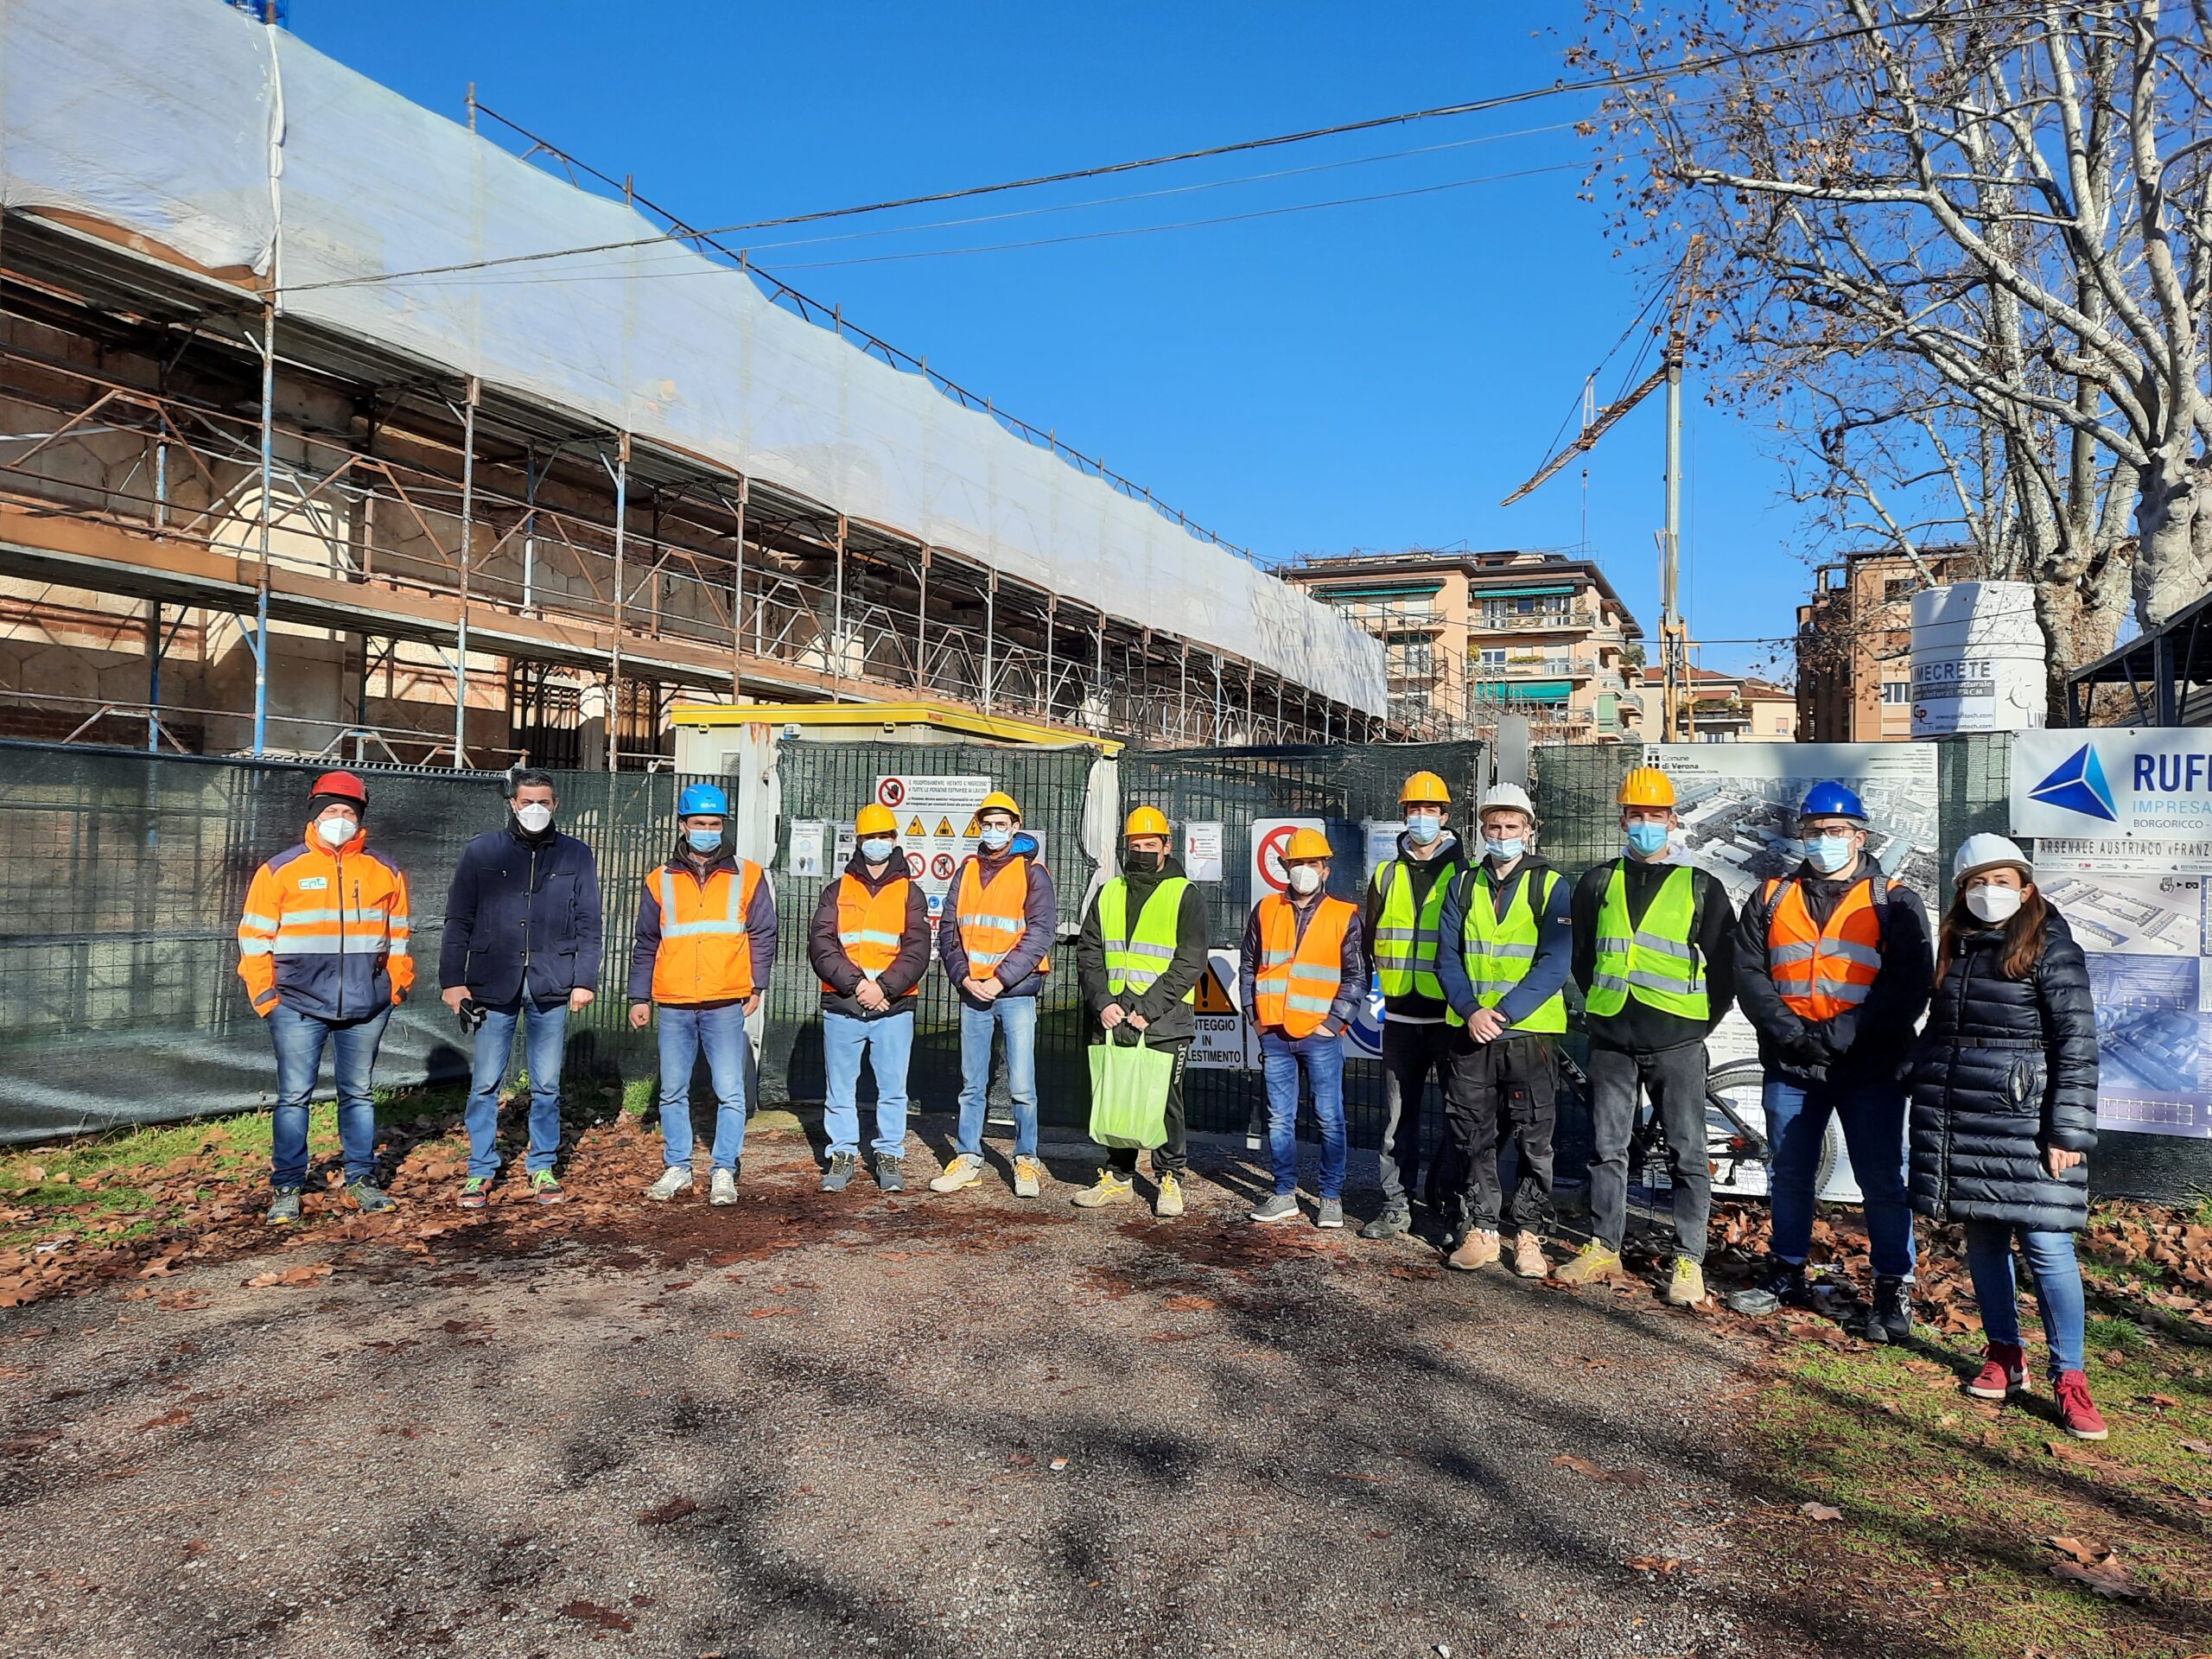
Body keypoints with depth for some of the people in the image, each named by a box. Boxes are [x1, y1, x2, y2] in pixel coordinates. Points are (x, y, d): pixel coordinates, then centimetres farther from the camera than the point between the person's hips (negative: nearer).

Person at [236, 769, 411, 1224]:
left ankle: (361, 1180, 21)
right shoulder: (281, 870, 1)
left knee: (358, 1094, 11)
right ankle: (287, 1189, 13)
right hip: (299, 1006, -2)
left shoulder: (385, 872, 8)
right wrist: (264, 995, -3)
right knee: (293, 1097, 2)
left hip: (366, 1007, 2)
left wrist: (397, 988, 8)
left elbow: (398, 936, 15)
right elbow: (254, 936, 3)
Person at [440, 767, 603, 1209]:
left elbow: (588, 925, 7)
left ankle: (542, 1168, 20)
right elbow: (458, 922, 4)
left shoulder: (576, 856, 7)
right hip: (494, 987, 0)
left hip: (552, 989, 1)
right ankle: (481, 1170, 15)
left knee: (547, 1085, 7)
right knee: (486, 1085, 3)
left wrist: (585, 981, 0)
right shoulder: (481, 852, 4)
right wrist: (453, 981, -1)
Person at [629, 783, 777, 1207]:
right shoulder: (660, 881, 10)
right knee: (673, 1092, 8)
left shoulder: (748, 876, 5)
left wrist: (757, 987, -1)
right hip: (673, 1006, 2)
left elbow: (763, 935, 7)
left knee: (729, 1092, -2)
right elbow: (645, 944, 14)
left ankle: (724, 1172, 8)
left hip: (726, 1005, -2)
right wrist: (639, 998, 10)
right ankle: (677, 1169, 21)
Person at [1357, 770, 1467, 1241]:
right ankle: (1397, 1205, 13)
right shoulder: (1387, 875, 11)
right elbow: (1369, 937, 17)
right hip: (1401, 1016, 3)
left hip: (1451, 1016, -3)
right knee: (1399, 1115, 6)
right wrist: (1374, 980, 4)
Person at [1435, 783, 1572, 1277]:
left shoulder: (1551, 887, 0)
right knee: (1473, 1137, 8)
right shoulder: (1463, 886, 11)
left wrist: (1503, 1013, -17)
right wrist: (1471, 1010, -11)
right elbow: (1448, 958, 6)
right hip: (1470, 1033, 3)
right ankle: (1481, 1230, 19)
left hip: (1530, 1033, -3)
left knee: (1533, 1140, 3)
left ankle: (1528, 1234, 15)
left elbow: (1554, 964, -9)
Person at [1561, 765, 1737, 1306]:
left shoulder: (1701, 888, 4)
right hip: (1611, 1040, 3)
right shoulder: (1598, 884, 10)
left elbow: (1724, 967, 6)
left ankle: (1688, 1262, 9)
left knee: (1687, 1154, 0)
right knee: (1607, 1149, 8)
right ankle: (1604, 1248, 19)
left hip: (1676, 1043, -2)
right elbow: (1583, 958, 19)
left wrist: (1700, 1024, 3)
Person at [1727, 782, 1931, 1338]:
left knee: (1882, 1181, 1)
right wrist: (1790, 1030, -13)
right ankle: (1786, 1275, 27)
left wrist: (1839, 1034, -17)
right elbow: (1748, 972, 2)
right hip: (1790, 1067, 3)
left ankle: (1894, 1291, 14)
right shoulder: (1772, 898, 10)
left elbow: (1908, 986, -8)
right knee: (1789, 1176, 13)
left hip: (1870, 1068, -3)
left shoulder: (1895, 902, 1)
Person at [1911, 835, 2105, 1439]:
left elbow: (2077, 1043, -9)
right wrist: (1921, 1082, 19)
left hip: (2023, 1115, -6)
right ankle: (2005, 1357, 25)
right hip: (1958, 1117, 6)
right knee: (1981, 1239, 12)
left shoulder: (2050, 947, -6)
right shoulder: (1956, 945, 12)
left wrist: (2067, 1130, -13)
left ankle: (2069, 1378, 5)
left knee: (2046, 1244, -6)